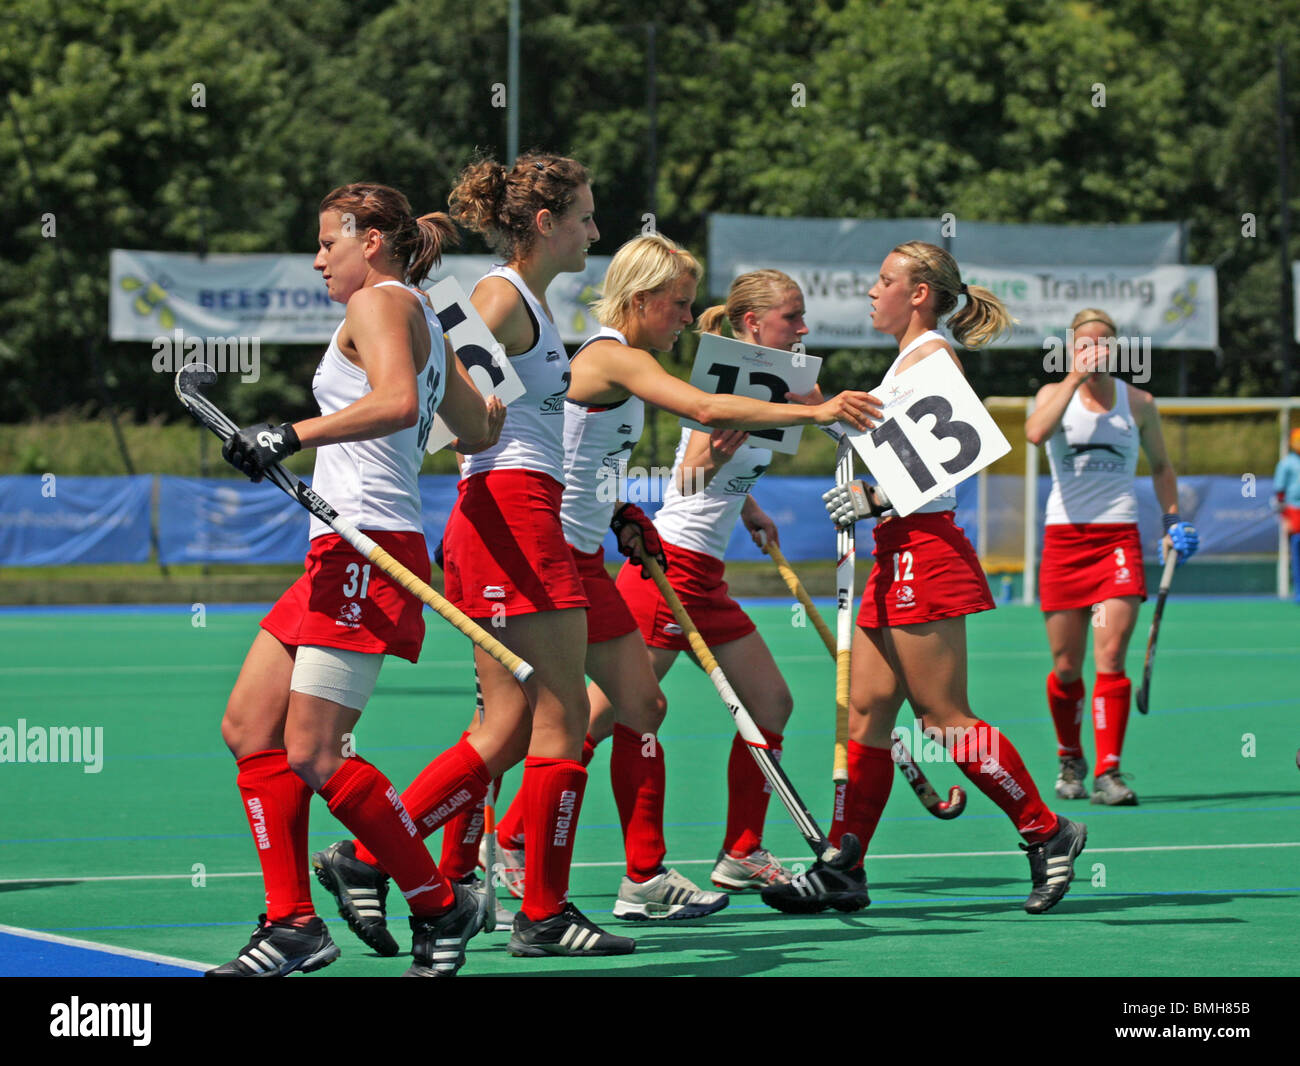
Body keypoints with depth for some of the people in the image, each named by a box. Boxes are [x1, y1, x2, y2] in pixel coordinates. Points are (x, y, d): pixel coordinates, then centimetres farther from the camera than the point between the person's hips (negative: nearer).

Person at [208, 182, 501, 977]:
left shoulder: (380, 302, -7)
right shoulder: (424, 321, 21)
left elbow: (397, 403, -25)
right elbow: (478, 429, 28)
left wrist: (291, 435, -25)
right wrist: (505, 393, 47)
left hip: (368, 551, -10)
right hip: (338, 556, 10)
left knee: (314, 753, -12)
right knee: (249, 728, 6)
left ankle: (441, 905, -1)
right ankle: (294, 926, 4)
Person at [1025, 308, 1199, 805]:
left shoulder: (1138, 403, 8)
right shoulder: (1054, 393, 4)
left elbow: (1161, 466, 22)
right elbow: (1035, 432, -19)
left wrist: (1172, 519, 9)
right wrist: (1075, 377, -15)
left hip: (1119, 536, 0)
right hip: (1064, 538, 0)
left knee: (1111, 657, -13)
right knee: (1066, 666, 5)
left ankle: (1108, 772, -12)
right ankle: (1070, 760, 27)